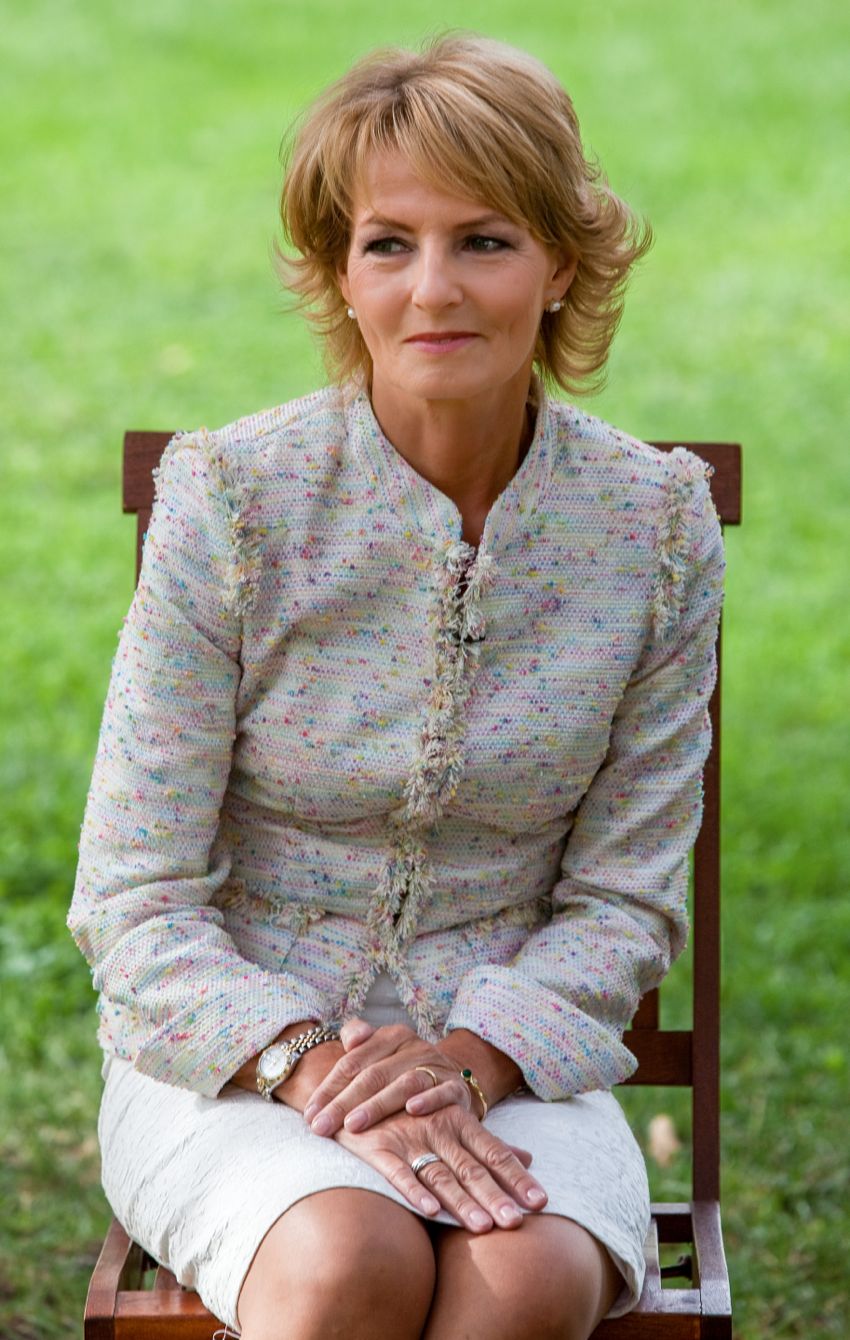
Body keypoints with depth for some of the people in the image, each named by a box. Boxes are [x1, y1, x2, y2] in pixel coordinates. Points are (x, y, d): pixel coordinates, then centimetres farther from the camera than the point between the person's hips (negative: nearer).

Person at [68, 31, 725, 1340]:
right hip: (227, 1058, -1)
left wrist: (468, 1058, -16)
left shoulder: (656, 524, -2)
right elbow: (135, 901, -8)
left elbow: (622, 897, 2)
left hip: (508, 1059, 2)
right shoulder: (230, 497, -8)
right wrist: (312, 1068, -24)